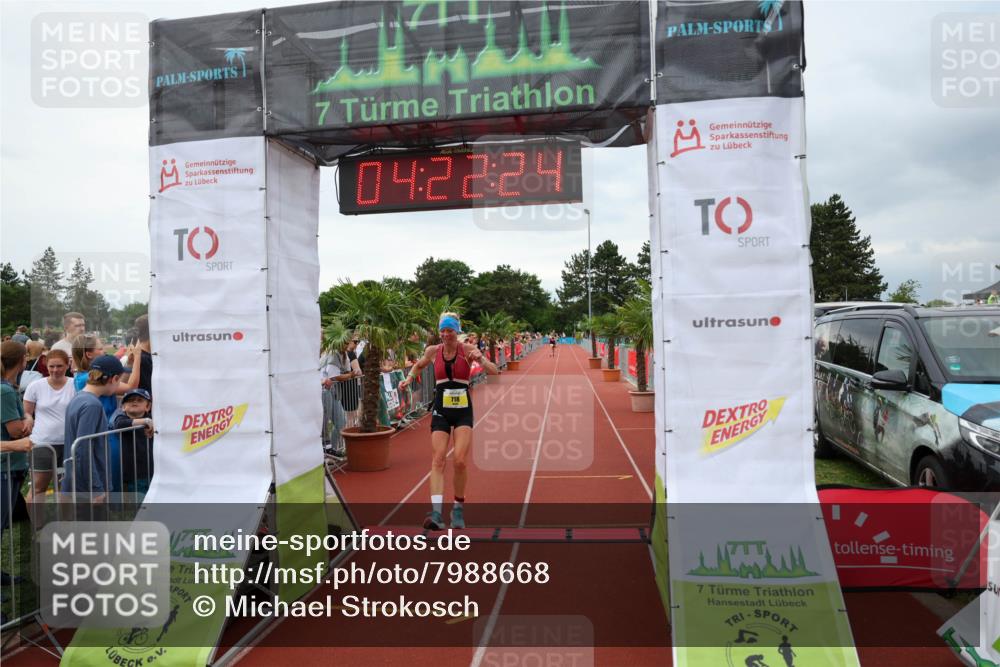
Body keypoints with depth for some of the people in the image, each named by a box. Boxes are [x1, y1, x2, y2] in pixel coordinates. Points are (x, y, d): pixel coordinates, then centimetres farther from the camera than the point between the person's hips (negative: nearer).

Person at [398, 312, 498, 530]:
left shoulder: (467, 350, -6)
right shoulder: (432, 351, 1)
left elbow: (494, 372, -10)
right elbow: (418, 365, 23)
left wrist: (480, 359, -27)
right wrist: (409, 378, 8)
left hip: (463, 411, -2)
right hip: (441, 411, 2)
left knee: (459, 461, -8)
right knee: (437, 460, -9)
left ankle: (459, 507, 14)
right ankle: (436, 512, -14)